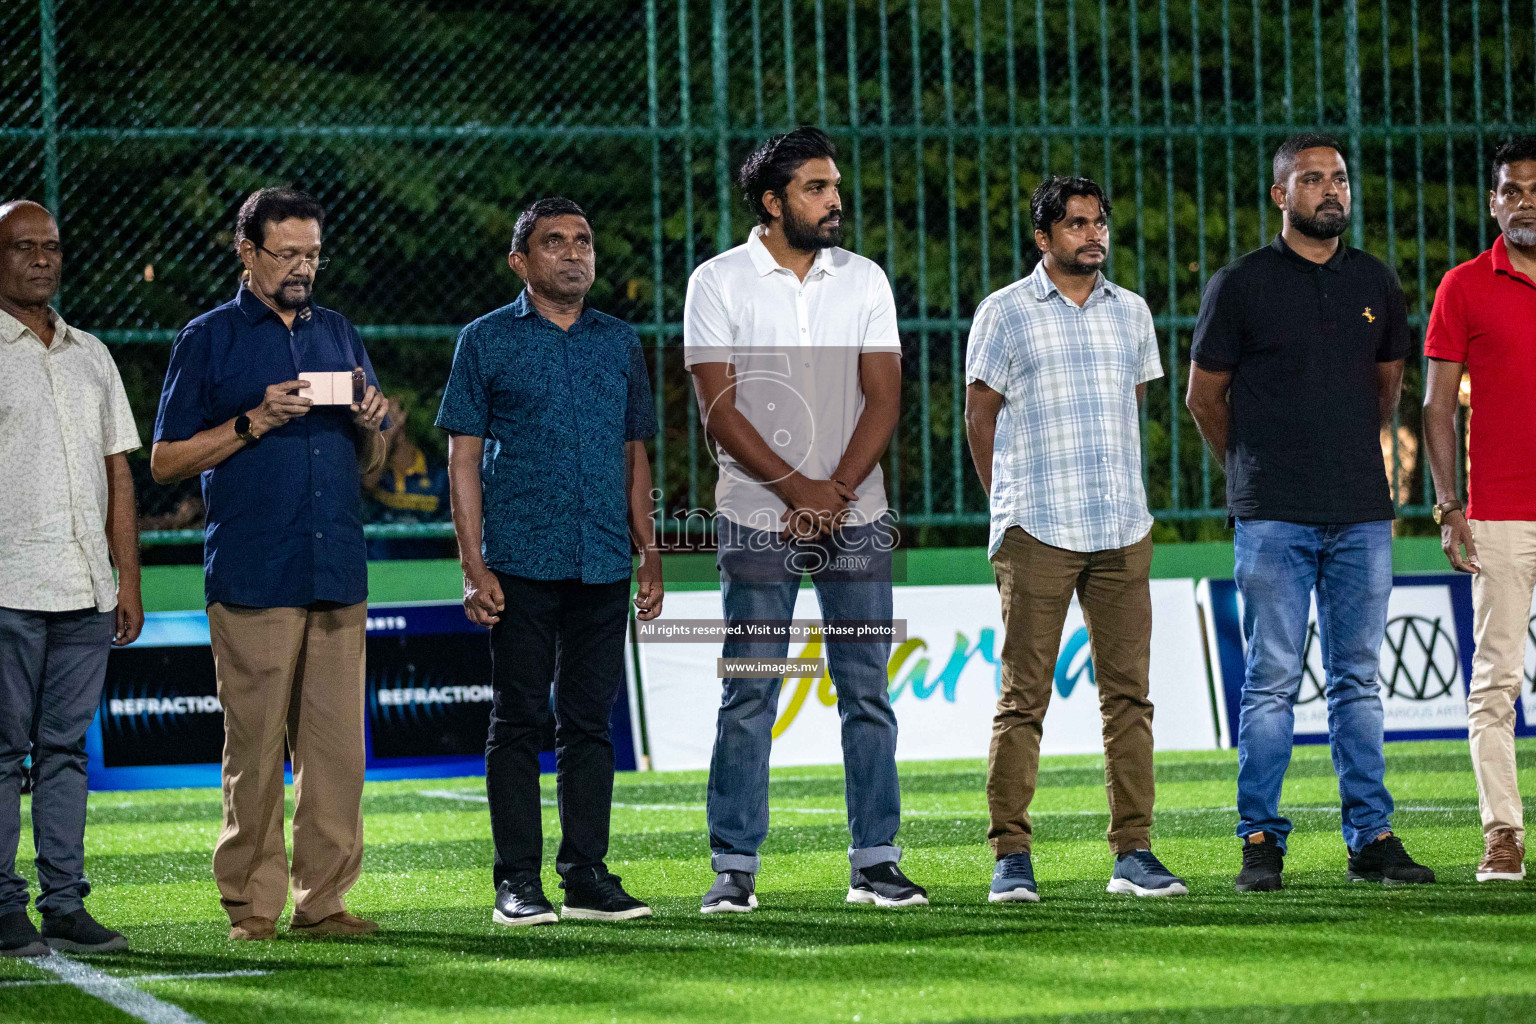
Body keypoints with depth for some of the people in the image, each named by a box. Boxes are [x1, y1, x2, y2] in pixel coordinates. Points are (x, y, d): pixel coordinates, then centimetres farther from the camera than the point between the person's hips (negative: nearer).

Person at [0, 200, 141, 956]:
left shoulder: (91, 356, 17)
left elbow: (117, 471, 19)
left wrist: (128, 576, 13)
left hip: (86, 589, 5)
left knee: (66, 746, 7)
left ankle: (65, 905, 9)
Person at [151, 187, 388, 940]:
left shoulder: (338, 335, 18)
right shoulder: (209, 340, 5)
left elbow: (371, 460, 23)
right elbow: (166, 460, 1)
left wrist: (370, 423, 1)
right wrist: (254, 422, -10)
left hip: (337, 568, 4)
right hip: (251, 577, -4)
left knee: (338, 742, 1)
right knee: (255, 744, -5)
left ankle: (324, 899, 6)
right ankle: (253, 904, 1)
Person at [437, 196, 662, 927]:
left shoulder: (620, 343, 14)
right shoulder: (487, 341, 3)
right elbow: (464, 457, 0)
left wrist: (650, 554, 11)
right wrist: (474, 566, -7)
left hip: (603, 565, 3)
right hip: (521, 563, -3)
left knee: (589, 721, 6)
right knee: (518, 720, -1)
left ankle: (586, 875, 10)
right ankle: (517, 881, 2)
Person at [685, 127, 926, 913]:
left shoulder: (864, 280, 8)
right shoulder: (719, 283, -1)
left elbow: (882, 398, 2)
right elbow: (719, 408, -6)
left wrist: (837, 491, -11)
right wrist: (799, 490, -13)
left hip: (856, 520, 3)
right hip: (757, 519, -3)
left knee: (867, 693, 2)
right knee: (748, 700, -2)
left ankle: (875, 861, 7)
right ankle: (734, 868, 2)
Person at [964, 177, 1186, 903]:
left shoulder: (1130, 311, 14)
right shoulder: (1004, 313, 1)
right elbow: (980, 415, 5)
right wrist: (1011, 503, 6)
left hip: (1124, 531, 4)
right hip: (1036, 534, -4)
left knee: (1128, 692, 2)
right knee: (1023, 697, -5)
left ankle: (1133, 853, 5)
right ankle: (1011, 856, -2)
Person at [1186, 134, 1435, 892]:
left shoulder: (1375, 283, 11)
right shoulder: (1240, 286, -1)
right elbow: (1204, 397, 7)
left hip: (1362, 514, 4)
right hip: (1274, 517, -4)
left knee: (1359, 679, 6)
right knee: (1272, 680, -4)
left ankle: (1371, 837, 9)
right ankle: (1260, 840, 0)